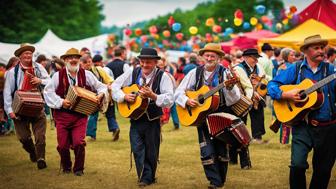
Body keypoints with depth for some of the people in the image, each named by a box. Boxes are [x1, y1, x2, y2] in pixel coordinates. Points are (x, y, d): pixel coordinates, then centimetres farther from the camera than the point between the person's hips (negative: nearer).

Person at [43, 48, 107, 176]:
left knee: (79, 142, -12)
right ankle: (66, 167, 29)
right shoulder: (58, 75, 0)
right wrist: (61, 102, -12)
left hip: (80, 115, 0)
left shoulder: (86, 74, 5)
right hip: (62, 114, 0)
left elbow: (101, 86, 13)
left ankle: (78, 169, 10)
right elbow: (48, 91, -1)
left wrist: (101, 94, -8)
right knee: (63, 144, 1)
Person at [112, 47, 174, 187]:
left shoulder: (162, 76, -9)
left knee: (151, 152, 7)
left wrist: (153, 96, -32)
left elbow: (170, 100, -19)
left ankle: (148, 178, 23)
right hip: (135, 119, 2)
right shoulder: (133, 73, 2)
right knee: (137, 149, -4)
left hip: (153, 121, -2)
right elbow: (115, 86, 8)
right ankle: (145, 176, 5)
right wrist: (124, 97, -9)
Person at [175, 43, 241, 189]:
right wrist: (186, 100, -15)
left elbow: (235, 99, -13)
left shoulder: (225, 73, -5)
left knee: (221, 151, 6)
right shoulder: (195, 73, 2)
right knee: (207, 152, -7)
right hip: (201, 116, 1)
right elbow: (178, 92, 4)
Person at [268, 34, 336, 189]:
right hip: (302, 126, -2)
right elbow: (272, 85, 1)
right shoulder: (295, 70, 2)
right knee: (298, 164, -19)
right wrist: (286, 95, -16)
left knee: (323, 170, 11)